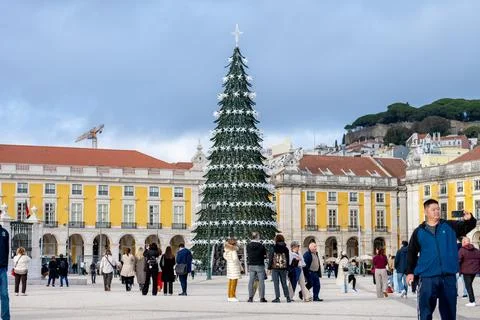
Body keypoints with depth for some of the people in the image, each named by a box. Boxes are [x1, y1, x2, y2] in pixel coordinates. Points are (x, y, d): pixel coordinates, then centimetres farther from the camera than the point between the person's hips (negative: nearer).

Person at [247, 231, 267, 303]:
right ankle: (262, 297, 1)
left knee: (251, 281, 8)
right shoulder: (261, 246, -11)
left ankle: (250, 297, 7)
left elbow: (248, 255, 7)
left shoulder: (248, 246, 0)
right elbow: (265, 256, -2)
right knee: (261, 281, 2)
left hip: (251, 266, 3)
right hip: (260, 265, -3)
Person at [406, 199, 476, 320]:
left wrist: (469, 219, -27)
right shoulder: (419, 231, 6)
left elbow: (468, 226, -4)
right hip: (427, 277, -1)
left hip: (449, 276, 1)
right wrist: (410, 272, 4)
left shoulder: (450, 226, 7)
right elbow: (412, 253, 10)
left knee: (449, 310, 9)